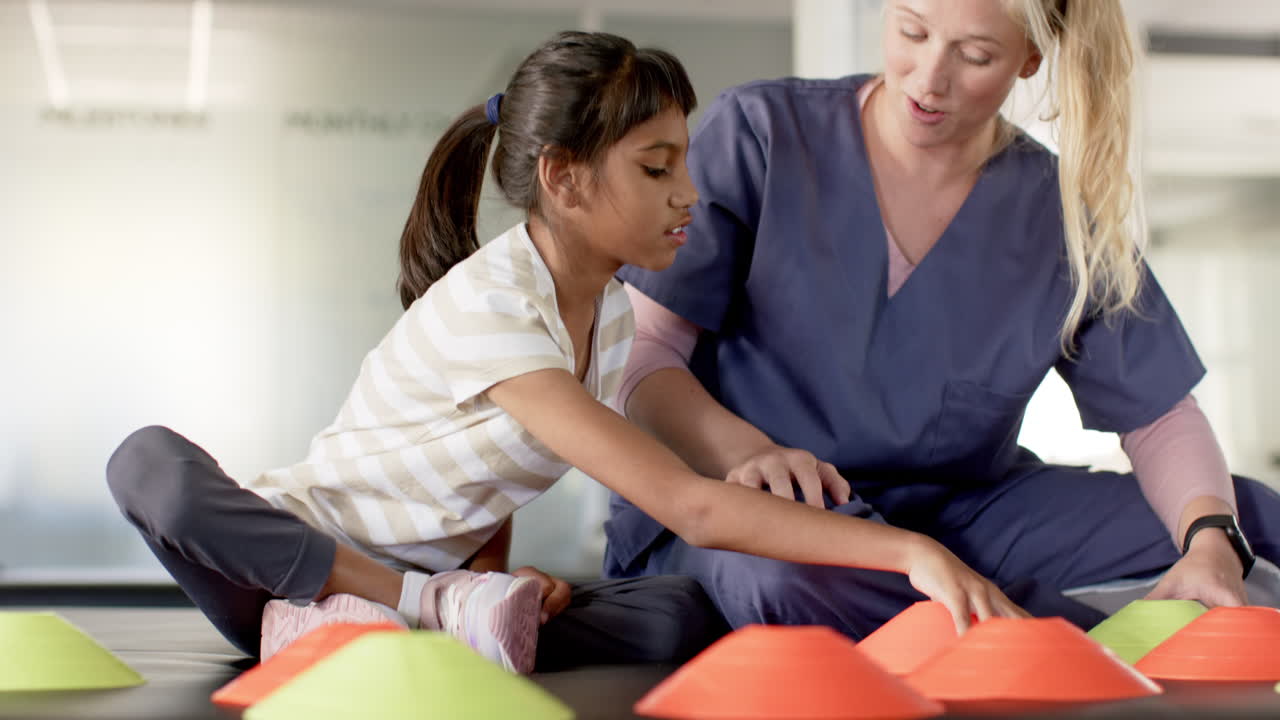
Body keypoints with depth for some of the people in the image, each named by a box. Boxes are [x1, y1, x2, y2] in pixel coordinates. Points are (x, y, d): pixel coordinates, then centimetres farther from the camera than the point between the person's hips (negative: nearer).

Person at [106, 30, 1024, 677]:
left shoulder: (614, 313, 2)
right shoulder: (488, 304, -26)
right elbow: (690, 505, -34)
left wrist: (495, 576, -15)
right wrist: (906, 549, -39)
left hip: (445, 575, 6)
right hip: (296, 558, -6)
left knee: (682, 614, -20)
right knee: (151, 463, -37)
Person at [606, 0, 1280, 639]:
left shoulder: (1063, 217, 3)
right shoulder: (757, 132, -5)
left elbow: (1160, 417, 4)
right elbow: (641, 348, -9)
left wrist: (1211, 543, -18)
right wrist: (742, 450, -30)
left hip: (959, 511, 3)